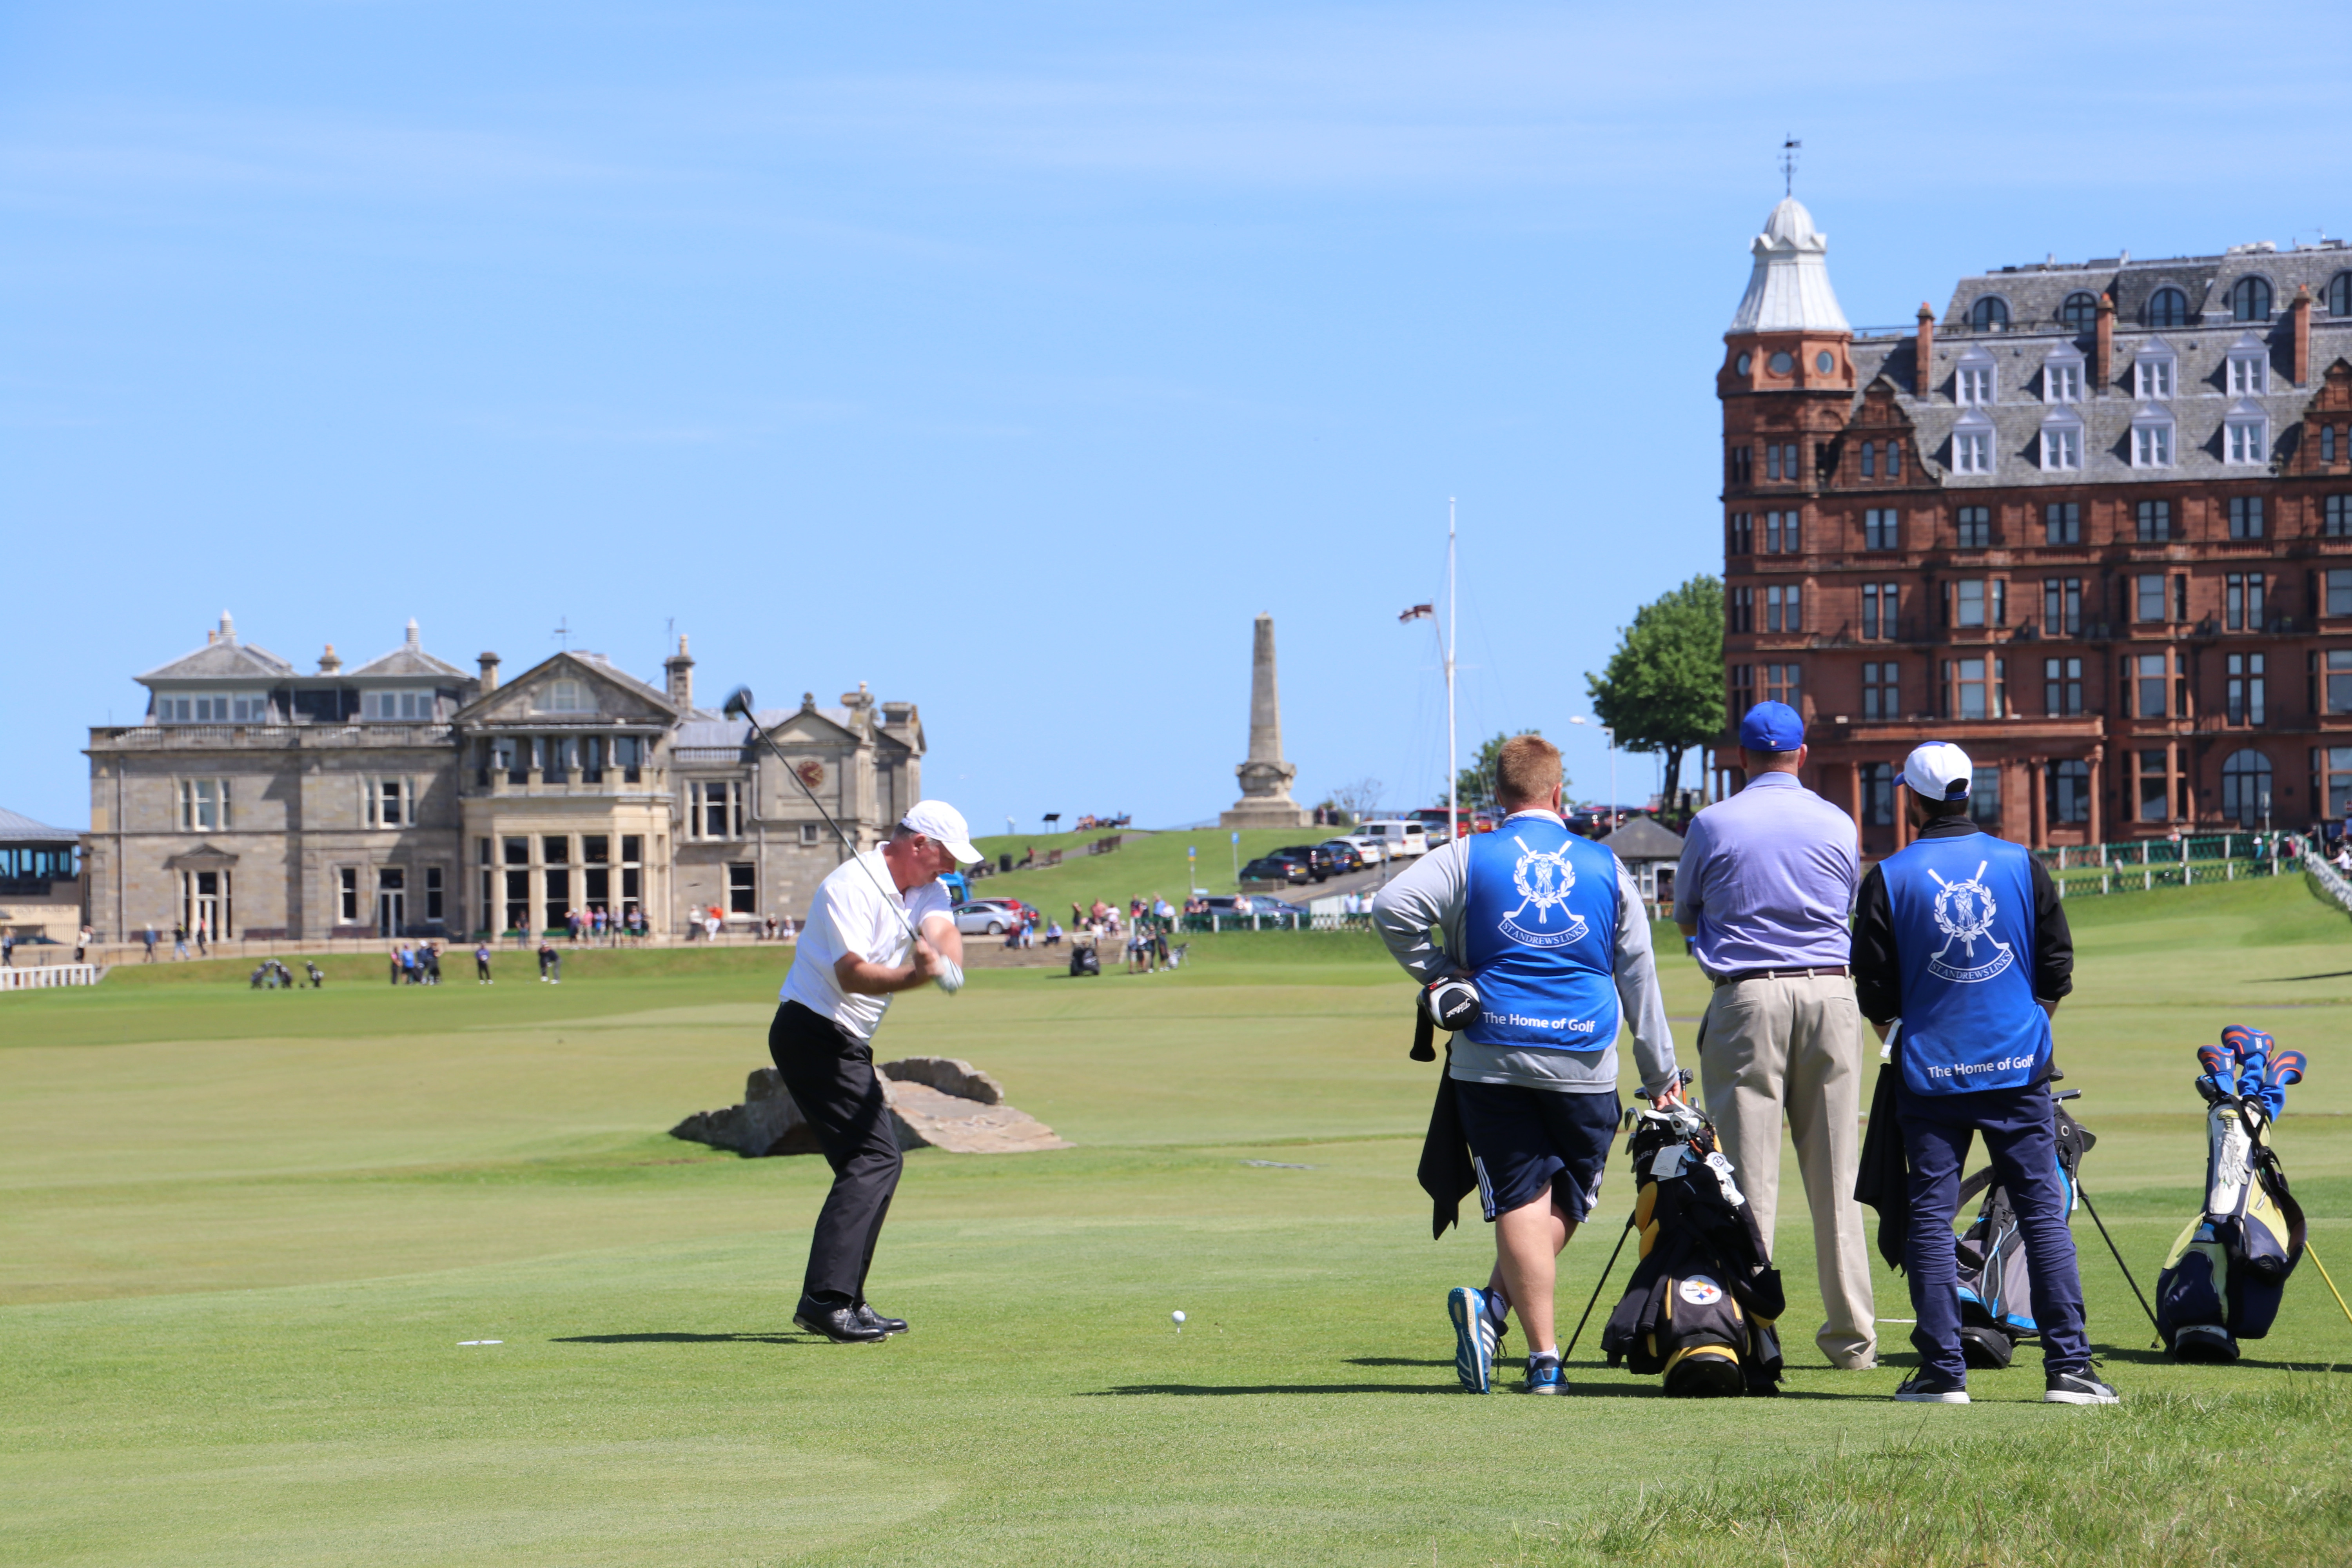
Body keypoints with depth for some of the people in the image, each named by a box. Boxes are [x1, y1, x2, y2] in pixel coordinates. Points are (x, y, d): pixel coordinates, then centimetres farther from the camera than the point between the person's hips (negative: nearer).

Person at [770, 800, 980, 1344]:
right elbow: (852, 975, -27)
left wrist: (945, 961, -33)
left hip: (846, 1044, 10)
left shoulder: (928, 890, 10)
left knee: (871, 1163, 14)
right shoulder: (852, 887, -17)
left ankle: (844, 1303, 19)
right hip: (814, 1032, -10)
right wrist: (914, 976, -43)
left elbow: (944, 933, -10)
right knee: (875, 1158, -19)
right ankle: (826, 1299, -27)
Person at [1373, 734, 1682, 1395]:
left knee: (1521, 1201, 0)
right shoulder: (1606, 868, 9)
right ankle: (1494, 1305, -12)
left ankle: (1545, 1359, -11)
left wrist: (1438, 974, 1)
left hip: (1493, 1056, -1)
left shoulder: (1469, 858, 3)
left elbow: (1393, 906, -13)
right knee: (1563, 1203, 10)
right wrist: (1661, 1074, 19)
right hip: (1584, 1062, 1)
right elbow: (1639, 975, 13)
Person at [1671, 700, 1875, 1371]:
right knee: (1836, 1172, 6)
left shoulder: (1714, 825, -1)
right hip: (1831, 991, 2)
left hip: (1748, 996, -2)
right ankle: (1851, 1335, 9)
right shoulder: (1837, 825, 6)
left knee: (1749, 1170, -1)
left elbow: (1684, 918, 10)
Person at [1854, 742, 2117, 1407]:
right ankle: (2068, 1368, -2)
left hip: (1931, 1071, -1)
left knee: (1929, 1216, 4)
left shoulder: (1889, 879, -3)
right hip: (2019, 1068, 1)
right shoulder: (2022, 866, 3)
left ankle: (1942, 1370, 0)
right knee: (2044, 1212, 3)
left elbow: (1873, 989, 1)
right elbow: (2058, 966, 7)